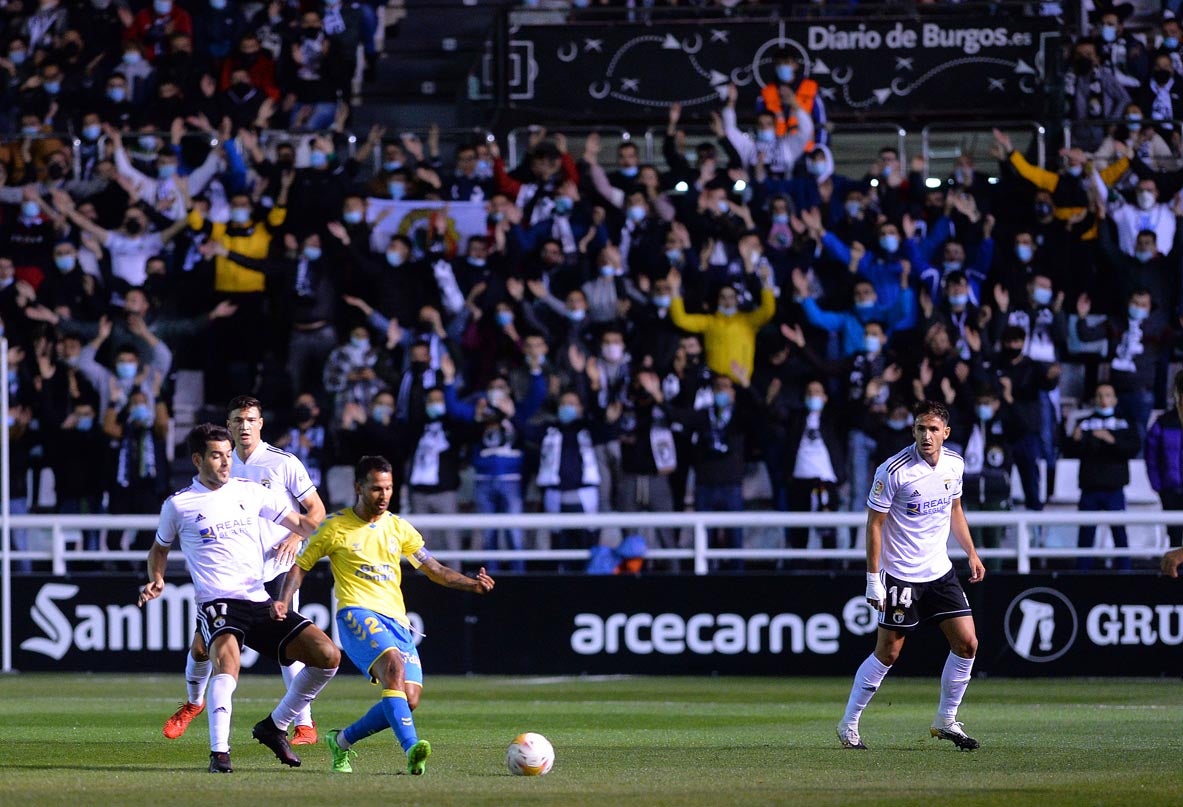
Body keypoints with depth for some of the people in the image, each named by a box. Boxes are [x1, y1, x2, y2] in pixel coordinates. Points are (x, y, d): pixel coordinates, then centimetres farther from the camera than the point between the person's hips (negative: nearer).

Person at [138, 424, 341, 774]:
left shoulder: (250, 492, 11)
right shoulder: (178, 505, 5)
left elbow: (298, 522, 18)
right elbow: (160, 549, 21)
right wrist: (157, 580, 2)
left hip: (260, 601, 5)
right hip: (216, 603, -4)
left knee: (327, 655, -9)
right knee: (228, 658, -37)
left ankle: (274, 726, 9)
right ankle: (219, 752, -39)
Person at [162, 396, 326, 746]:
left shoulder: (284, 463, -4)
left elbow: (316, 509, -2)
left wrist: (295, 537, -17)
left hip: (276, 570, -4)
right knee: (201, 644, 1)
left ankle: (305, 723, -2)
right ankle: (193, 703, 28)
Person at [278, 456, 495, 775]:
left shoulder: (398, 528, 16)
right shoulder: (335, 527, 5)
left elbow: (435, 570, 17)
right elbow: (300, 566, 9)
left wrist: (472, 583, 0)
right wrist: (283, 602, -8)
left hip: (396, 620, 5)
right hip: (357, 613, -5)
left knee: (409, 699, -10)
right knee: (393, 664, -34)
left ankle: (342, 741, 13)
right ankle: (411, 749, -46)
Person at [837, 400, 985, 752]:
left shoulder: (954, 465, 1)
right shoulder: (893, 471, -17)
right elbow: (874, 524, -12)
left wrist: (972, 554, 15)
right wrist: (873, 579, -15)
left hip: (940, 570, 6)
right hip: (900, 574, -6)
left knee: (967, 643, -1)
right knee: (887, 653, -2)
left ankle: (946, 721, 14)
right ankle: (848, 725, 12)